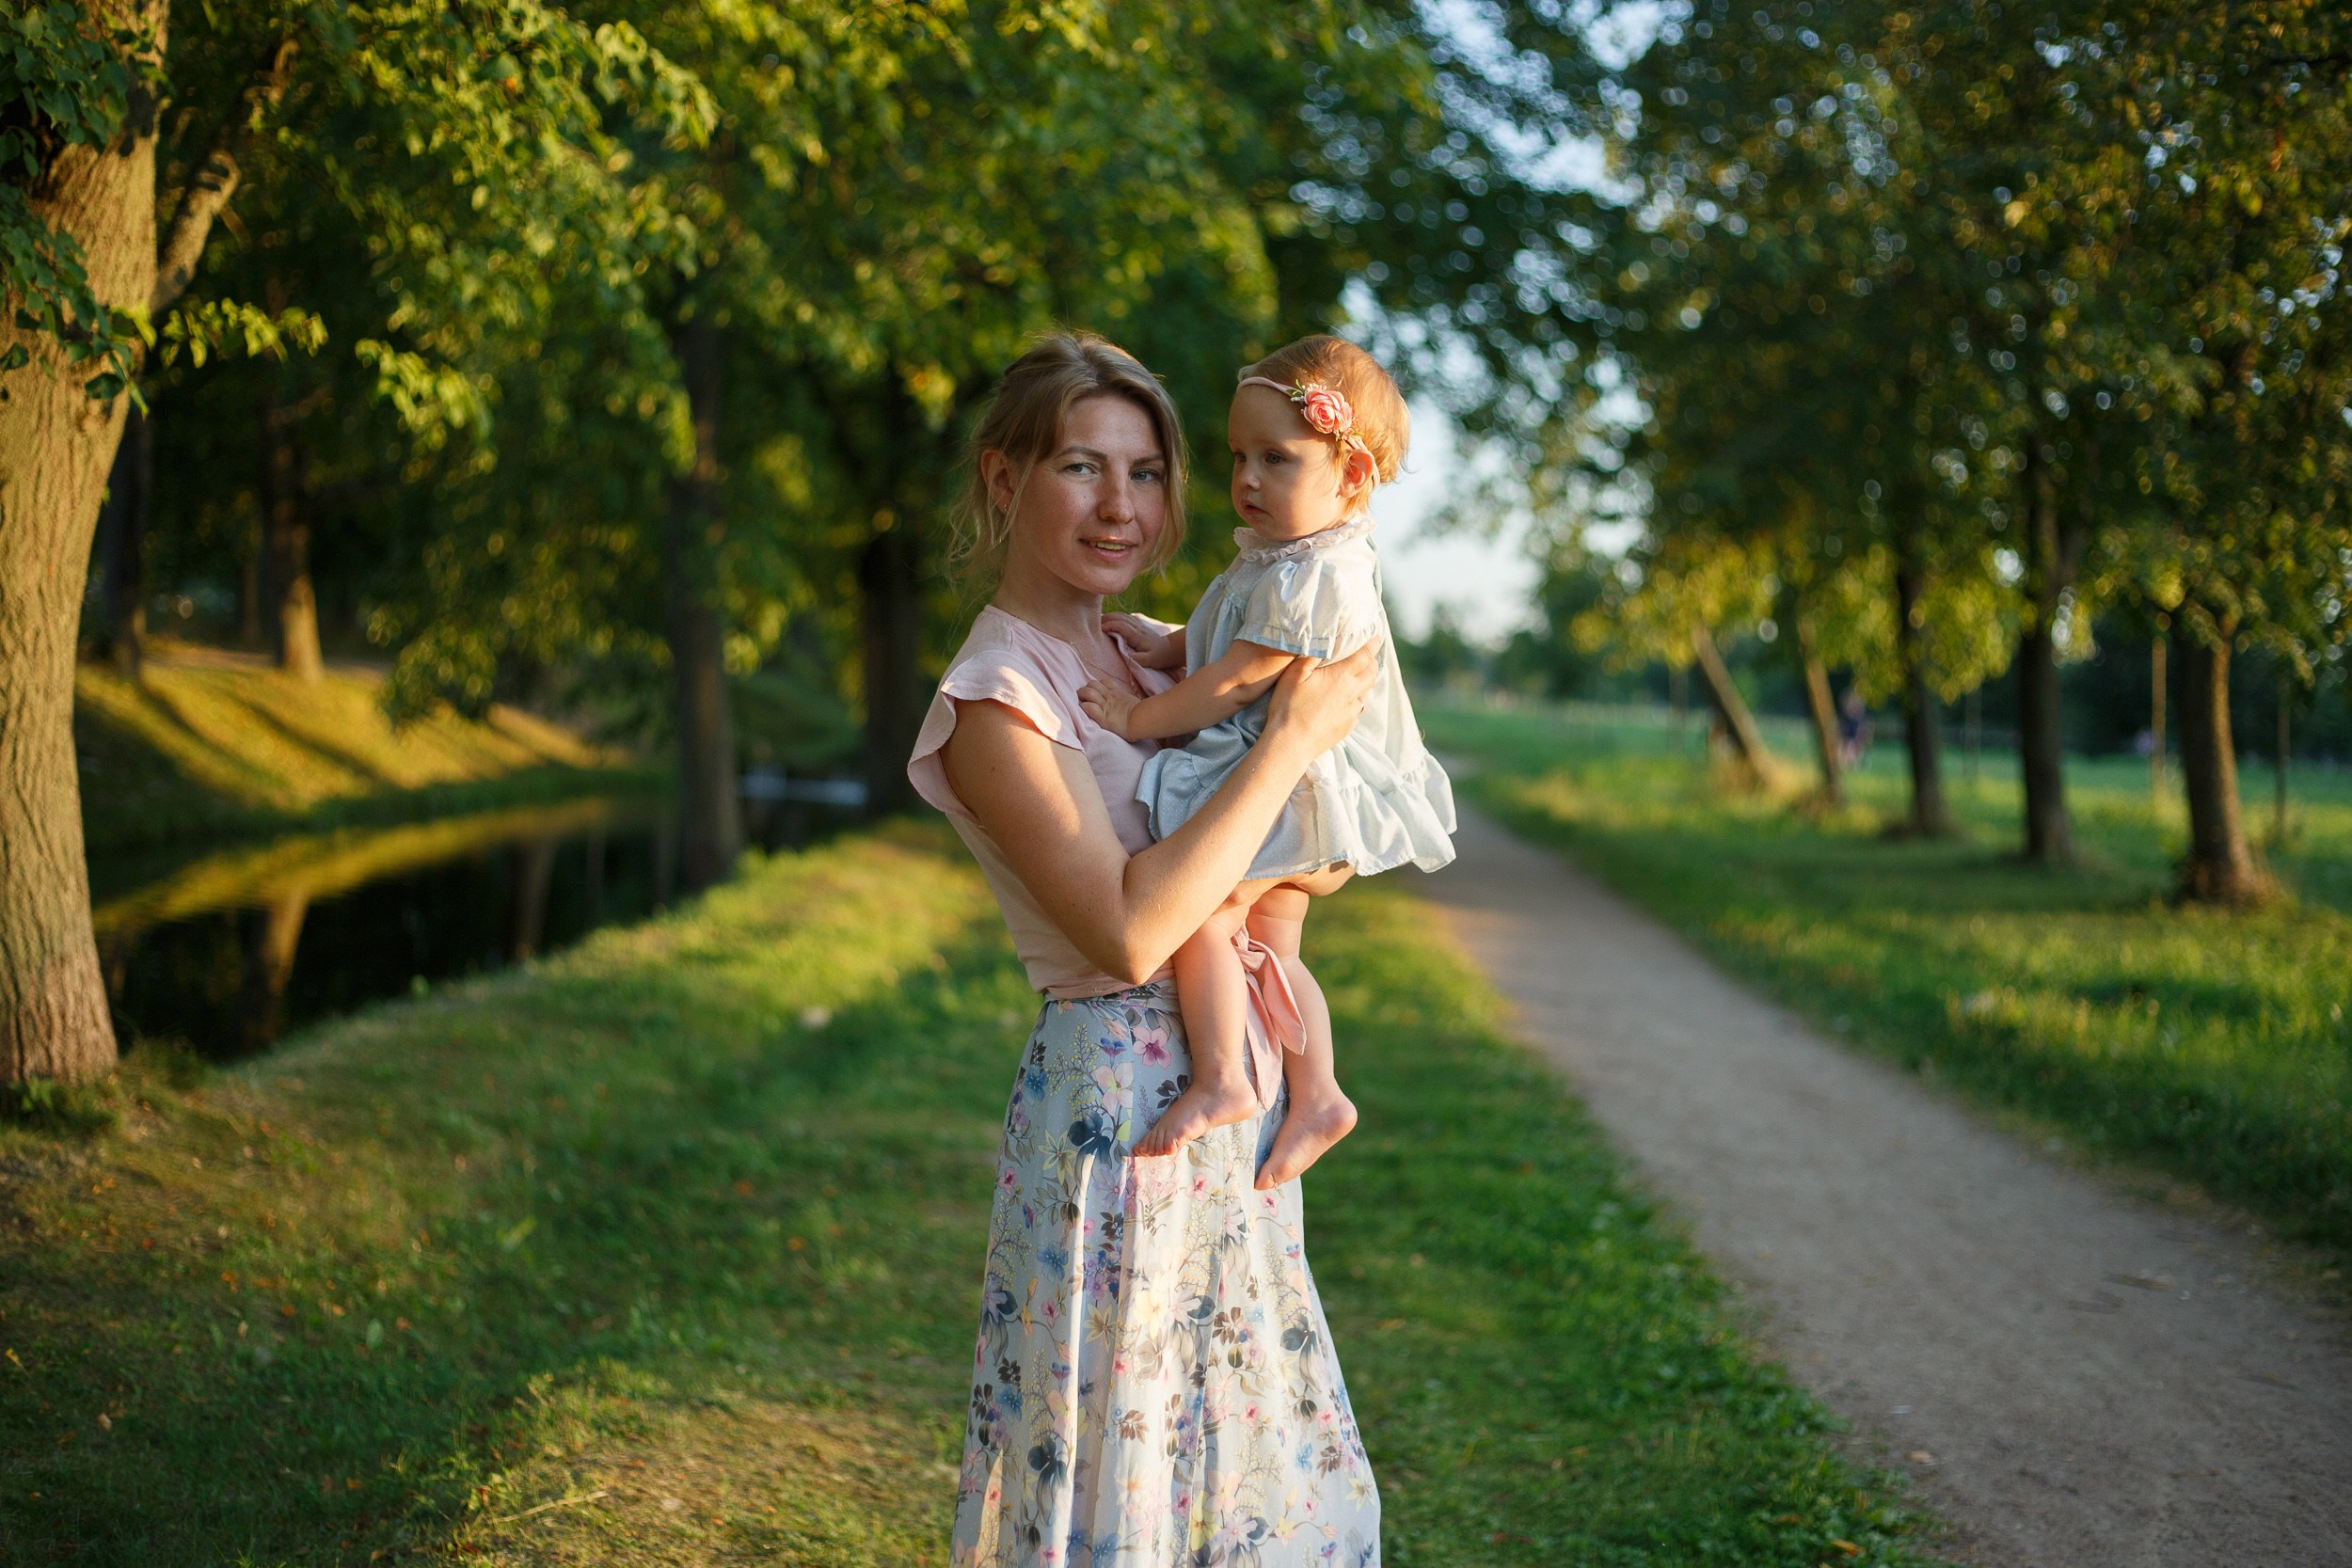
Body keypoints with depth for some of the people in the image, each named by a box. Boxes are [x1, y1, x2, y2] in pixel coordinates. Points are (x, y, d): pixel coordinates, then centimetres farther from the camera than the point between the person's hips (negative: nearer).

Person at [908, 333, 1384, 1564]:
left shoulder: (1123, 654, 10)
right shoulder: (994, 697, -15)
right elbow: (1129, 932, -25)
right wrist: (1292, 740, -20)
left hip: (1224, 1094, 9)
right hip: (1118, 1087, -8)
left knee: (1251, 1465, 17)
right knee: (1111, 1461, 1)